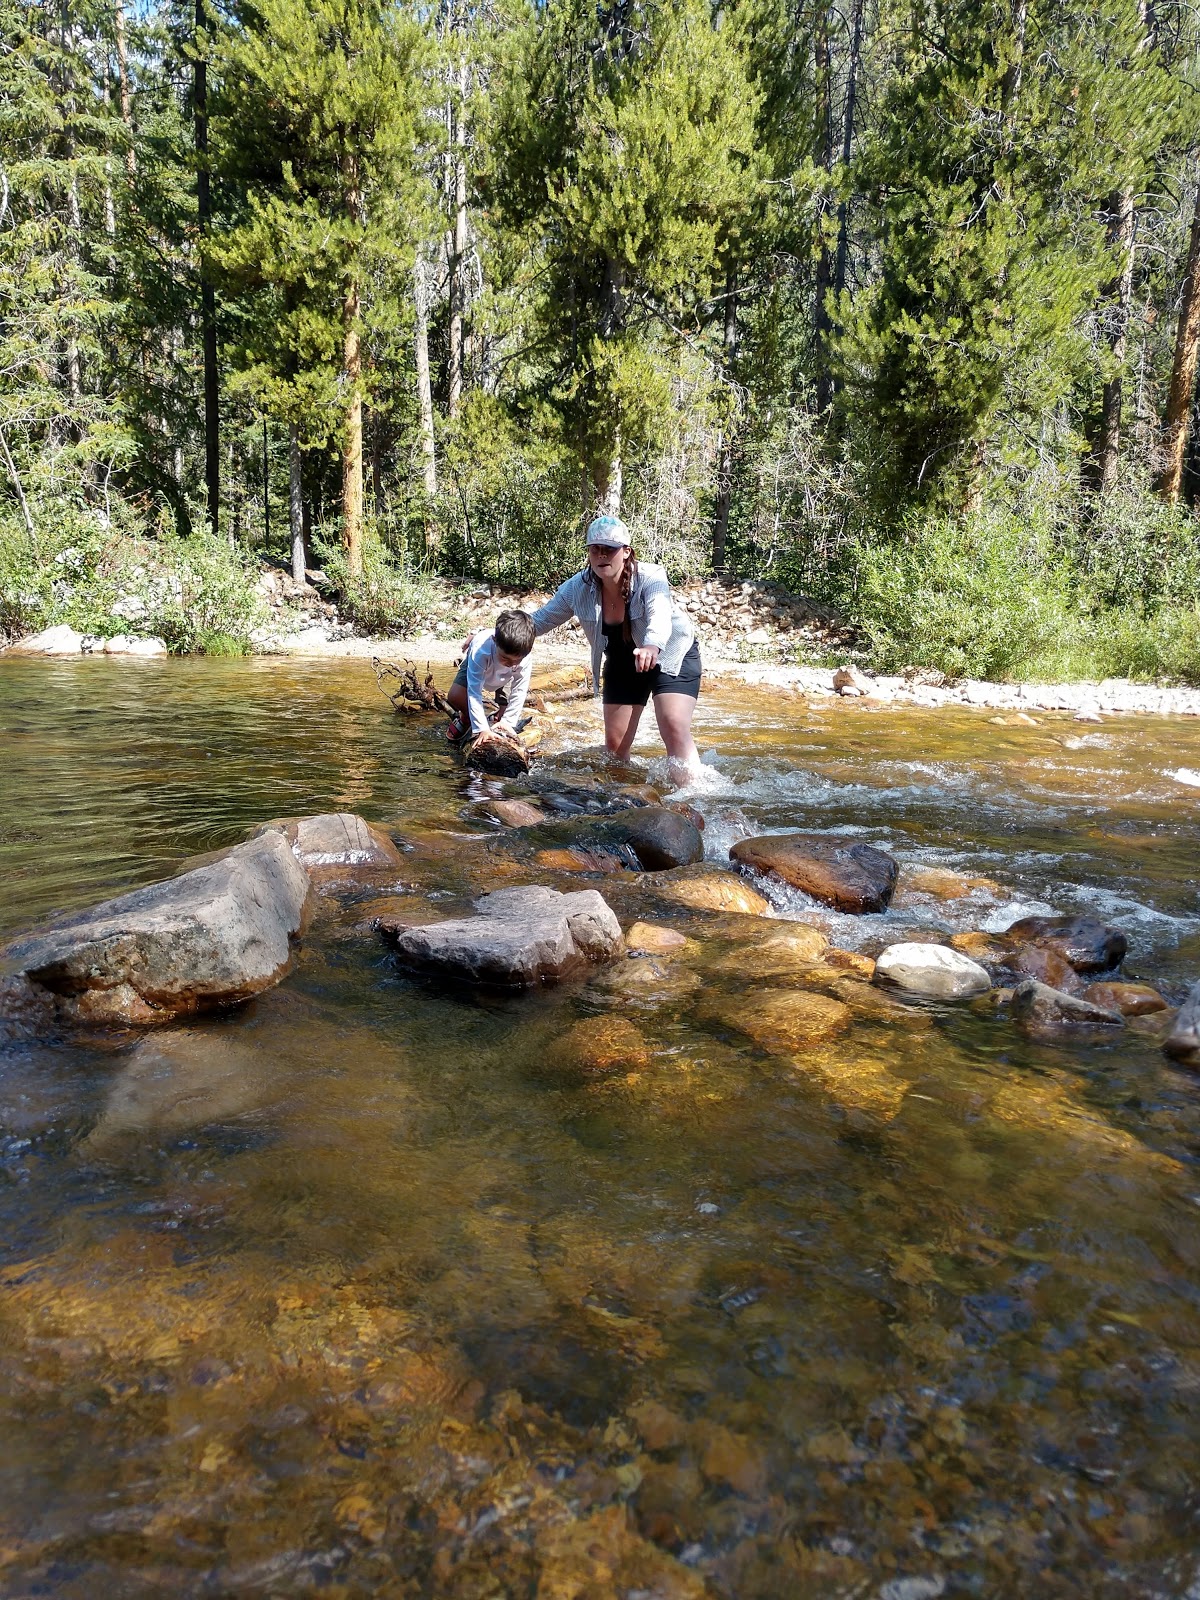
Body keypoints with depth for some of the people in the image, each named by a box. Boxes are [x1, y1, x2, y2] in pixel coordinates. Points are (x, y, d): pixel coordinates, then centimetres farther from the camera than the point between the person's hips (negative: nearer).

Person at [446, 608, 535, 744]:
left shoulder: (525, 661, -41)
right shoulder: (480, 653, -48)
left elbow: (519, 692, -28)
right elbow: (474, 693, -45)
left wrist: (508, 722, -30)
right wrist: (482, 729, -48)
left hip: (505, 676, 1)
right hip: (477, 666, -1)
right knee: (455, 696, -22)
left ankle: (499, 718, 22)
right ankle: (466, 718, 12)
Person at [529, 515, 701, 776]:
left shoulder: (651, 578, -29)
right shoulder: (578, 588, -16)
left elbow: (660, 619, -49)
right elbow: (540, 620, -4)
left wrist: (652, 647, -71)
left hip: (671, 655, -5)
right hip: (622, 664, 5)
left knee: (674, 726, -25)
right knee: (615, 743, 5)